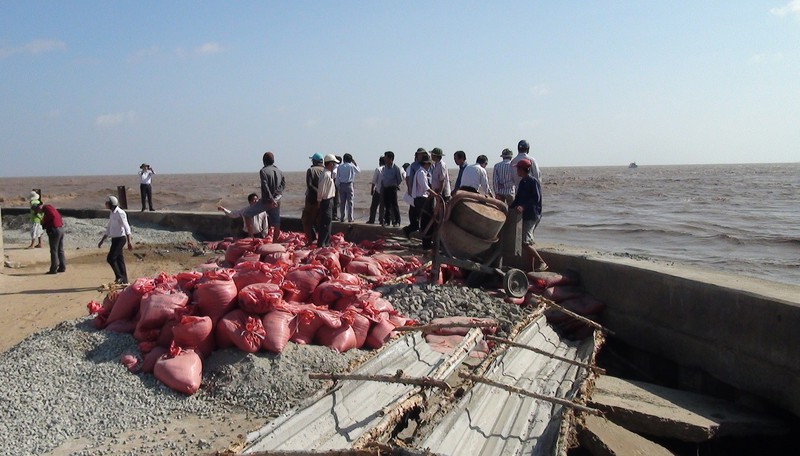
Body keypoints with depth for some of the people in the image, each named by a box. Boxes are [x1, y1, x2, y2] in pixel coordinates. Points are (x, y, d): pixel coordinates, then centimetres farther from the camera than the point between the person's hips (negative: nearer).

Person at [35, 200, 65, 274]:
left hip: (54, 230, -9)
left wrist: (44, 222, -8)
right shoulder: (50, 207, 21)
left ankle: (53, 269, -1)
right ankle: (62, 267, 15)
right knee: (60, 250, 12)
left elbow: (52, 215, -23)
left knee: (54, 251, -4)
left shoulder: (46, 208, -6)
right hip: (61, 229, 9)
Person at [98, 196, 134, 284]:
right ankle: (124, 280, 12)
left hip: (120, 238, -9)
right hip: (115, 239, 9)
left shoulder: (120, 213, -13)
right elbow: (108, 230, 23)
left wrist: (129, 242, -23)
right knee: (119, 260, 8)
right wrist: (101, 241, 25)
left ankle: (119, 277, -2)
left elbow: (126, 228, -17)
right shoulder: (112, 214, 15)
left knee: (110, 258, -11)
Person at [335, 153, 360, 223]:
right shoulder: (352, 166, -5)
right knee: (350, 202, 0)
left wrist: (338, 186, 10)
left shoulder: (339, 167, 3)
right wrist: (355, 163, 18)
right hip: (349, 185, -3)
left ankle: (342, 218, 9)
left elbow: (337, 177, 4)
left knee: (342, 202, 8)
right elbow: (358, 170, 13)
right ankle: (350, 218, -2)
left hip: (341, 185, 3)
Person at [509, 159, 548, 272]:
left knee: (525, 242, -17)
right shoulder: (523, 182, 16)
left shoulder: (533, 181, -11)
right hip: (526, 215, 9)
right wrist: (508, 208, 22)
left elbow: (536, 199, -20)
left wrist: (523, 207, -31)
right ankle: (531, 268, 14)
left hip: (532, 215, -9)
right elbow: (518, 199, 23)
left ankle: (541, 263, -12)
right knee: (527, 243, 9)